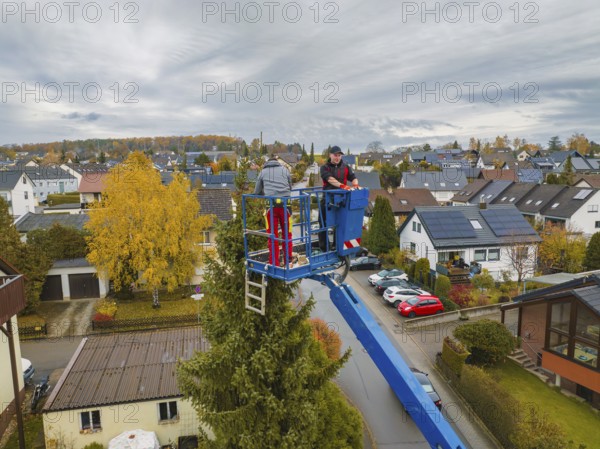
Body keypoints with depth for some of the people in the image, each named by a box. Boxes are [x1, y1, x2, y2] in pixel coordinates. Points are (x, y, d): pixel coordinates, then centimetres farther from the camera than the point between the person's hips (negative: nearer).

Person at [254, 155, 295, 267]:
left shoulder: (263, 172, 13)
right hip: (284, 204, 1)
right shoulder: (285, 170, 15)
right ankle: (288, 258, 25)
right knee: (287, 233, 14)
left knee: (272, 235, 5)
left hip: (271, 205, -1)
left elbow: (257, 192, 16)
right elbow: (290, 187, 23)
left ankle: (274, 263, 8)